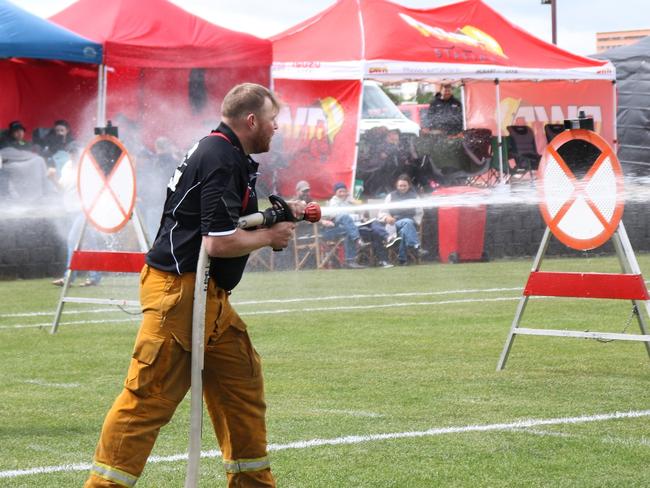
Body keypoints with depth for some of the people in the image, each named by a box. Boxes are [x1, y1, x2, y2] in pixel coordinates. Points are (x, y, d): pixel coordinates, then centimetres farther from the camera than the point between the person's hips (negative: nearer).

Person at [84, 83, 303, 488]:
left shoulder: (225, 153, 15)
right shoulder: (221, 159, -17)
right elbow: (219, 242, -23)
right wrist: (270, 237, -7)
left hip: (210, 298, 11)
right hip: (180, 292, -11)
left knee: (243, 384, 16)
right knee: (149, 398, -9)